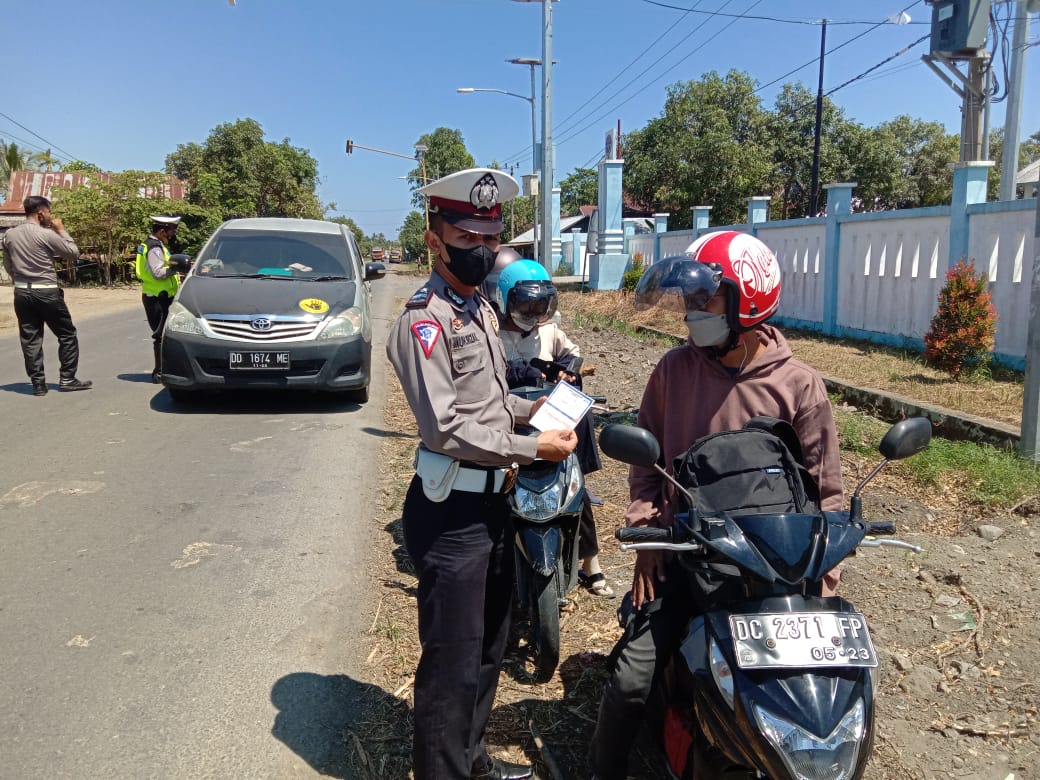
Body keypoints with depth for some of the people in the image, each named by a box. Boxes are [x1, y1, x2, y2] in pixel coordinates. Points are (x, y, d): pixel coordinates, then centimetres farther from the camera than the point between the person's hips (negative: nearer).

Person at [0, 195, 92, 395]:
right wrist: (62, 230, 3)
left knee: (30, 339, 7)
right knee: (67, 335, 7)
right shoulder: (47, 234, -12)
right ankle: (67, 379, 7)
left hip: (21, 292, 6)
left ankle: (38, 383, 9)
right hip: (47, 292, -6)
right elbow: (74, 253, -4)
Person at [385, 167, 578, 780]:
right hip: (452, 509, -9)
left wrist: (526, 408, 9)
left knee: (490, 643, 22)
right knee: (453, 661, 2)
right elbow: (445, 427, -23)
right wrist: (532, 448, -20)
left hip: (493, 500, 10)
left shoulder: (483, 309, 14)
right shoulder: (425, 322, -16)